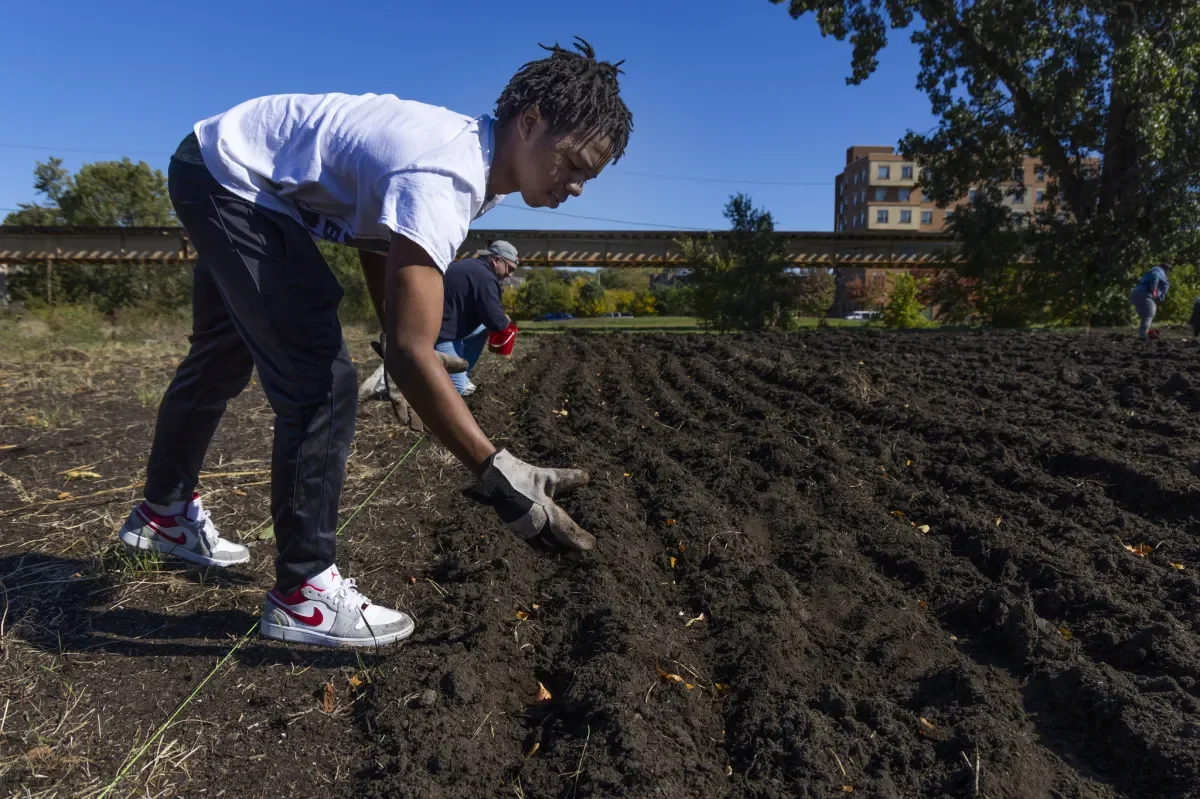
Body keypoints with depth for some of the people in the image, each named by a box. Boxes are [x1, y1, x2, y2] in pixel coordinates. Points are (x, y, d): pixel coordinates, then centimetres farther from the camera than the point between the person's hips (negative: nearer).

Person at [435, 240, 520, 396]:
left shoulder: (469, 265, 14)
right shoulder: (485, 277, -17)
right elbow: (495, 321, -19)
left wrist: (500, 320, 14)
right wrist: (506, 321, 3)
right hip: (441, 333, -10)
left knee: (482, 329, 22)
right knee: (457, 388, -10)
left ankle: (462, 376, 20)